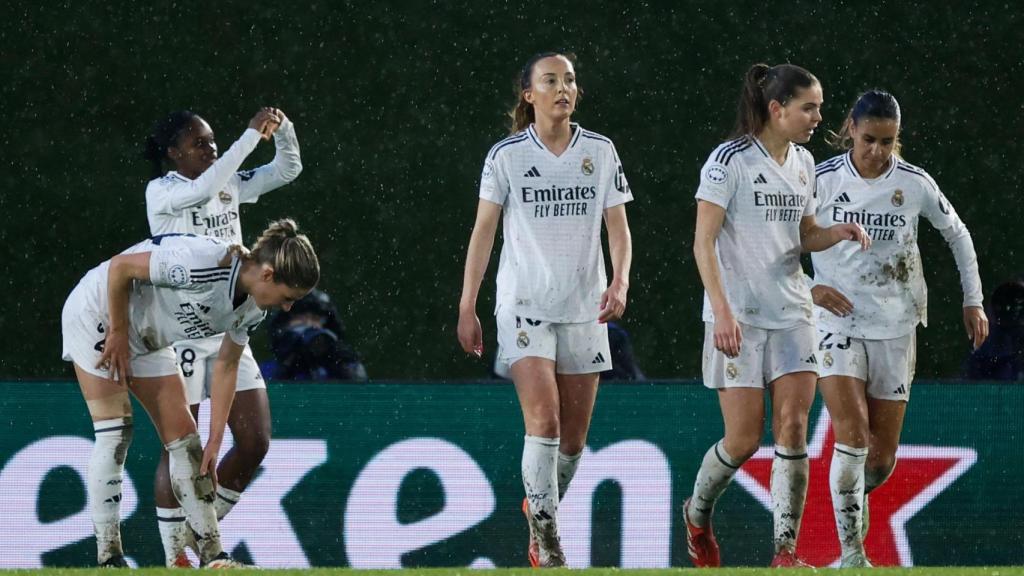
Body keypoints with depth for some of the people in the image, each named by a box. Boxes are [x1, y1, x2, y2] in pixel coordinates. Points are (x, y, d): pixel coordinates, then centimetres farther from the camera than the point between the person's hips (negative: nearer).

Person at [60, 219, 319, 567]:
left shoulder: (252, 308, -9)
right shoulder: (202, 263, -35)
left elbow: (226, 366, 2)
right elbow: (119, 267, -26)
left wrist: (215, 442, 0)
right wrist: (118, 333, -18)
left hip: (148, 339, 8)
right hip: (96, 314, -8)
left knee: (184, 437, 1)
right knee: (115, 432, -14)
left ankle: (212, 557, 2)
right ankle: (108, 558, -10)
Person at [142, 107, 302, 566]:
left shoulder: (230, 185, 12)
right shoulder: (160, 191, -7)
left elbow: (287, 169, 13)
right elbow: (203, 188, -26)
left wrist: (282, 130, -7)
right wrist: (252, 135, -26)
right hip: (180, 333, -6)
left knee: (255, 442, 2)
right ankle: (175, 556, 4)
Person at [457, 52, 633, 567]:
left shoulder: (600, 152, 5)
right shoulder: (506, 156, -1)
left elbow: (617, 226, 7)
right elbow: (483, 231, 2)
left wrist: (621, 280, -12)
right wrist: (467, 307, 0)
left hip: (585, 309, 3)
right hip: (523, 306, -3)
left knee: (573, 436, 5)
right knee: (543, 420, -17)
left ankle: (541, 507, 31)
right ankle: (545, 542, -13)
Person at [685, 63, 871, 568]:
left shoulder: (803, 163, 10)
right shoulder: (730, 160, -11)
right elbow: (703, 243, -14)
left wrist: (838, 232, 0)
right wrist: (722, 310, -22)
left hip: (791, 313, 5)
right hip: (738, 317, -5)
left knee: (793, 427, -7)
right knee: (744, 439, -4)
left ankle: (786, 550, -7)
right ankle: (697, 514, 25)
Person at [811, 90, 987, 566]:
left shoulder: (914, 184, -4)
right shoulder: (821, 181, -8)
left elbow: (958, 235, 12)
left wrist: (972, 300, 10)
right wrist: (810, 288, -11)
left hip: (894, 328, 2)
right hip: (836, 322, -2)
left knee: (882, 457, 4)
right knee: (852, 435, -20)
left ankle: (856, 494, 39)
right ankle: (851, 552, -13)